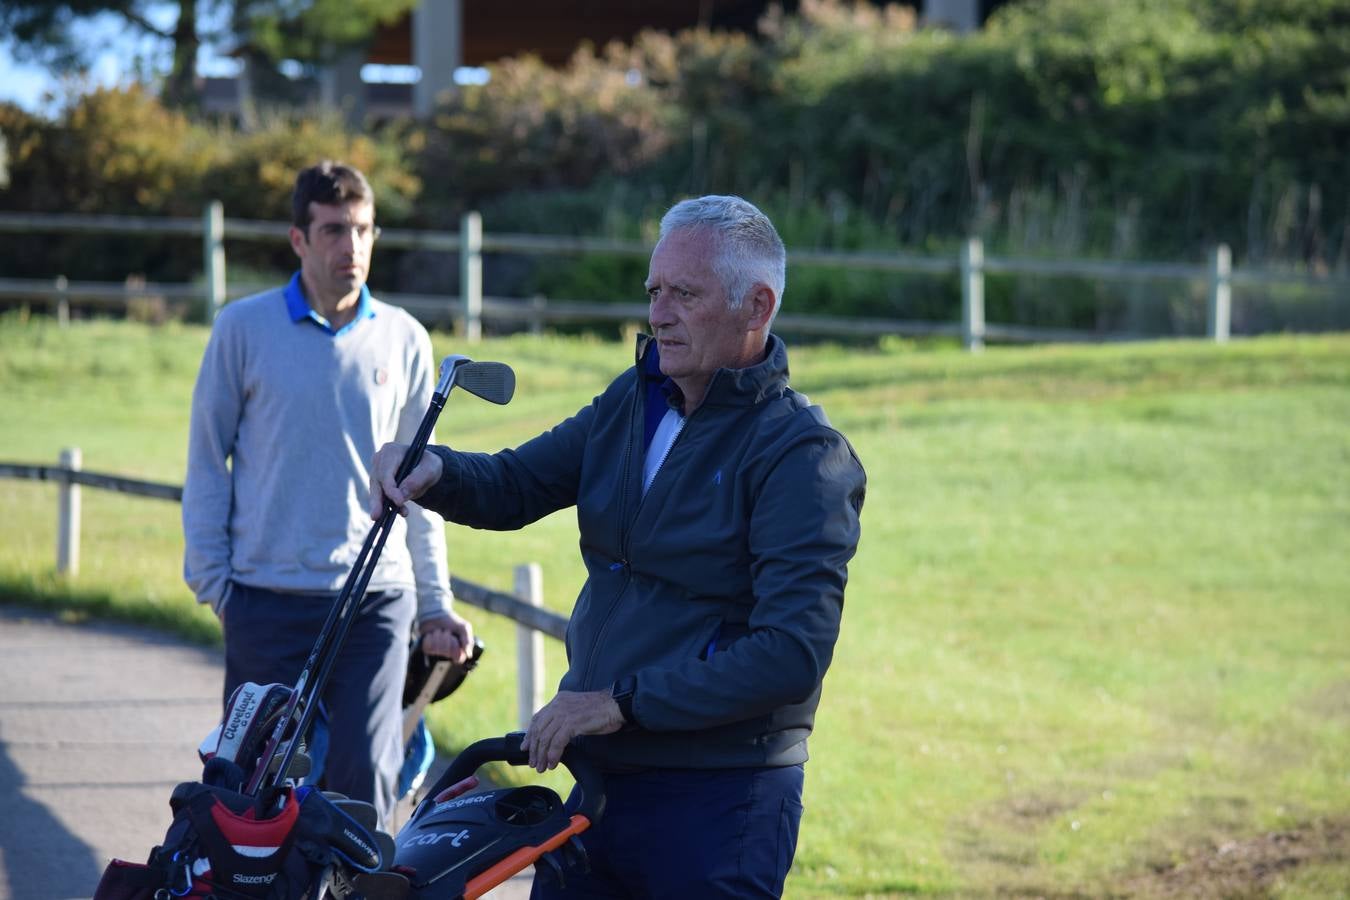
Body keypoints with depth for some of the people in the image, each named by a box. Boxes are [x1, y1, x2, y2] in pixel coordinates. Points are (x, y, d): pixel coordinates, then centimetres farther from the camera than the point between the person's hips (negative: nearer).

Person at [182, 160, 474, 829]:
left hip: (377, 598, 1)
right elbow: (207, 456, 7)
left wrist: (435, 604, 11)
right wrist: (210, 576, 0)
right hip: (266, 597, -1)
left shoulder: (403, 339, 7)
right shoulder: (244, 328, 2)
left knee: (364, 781, -6)